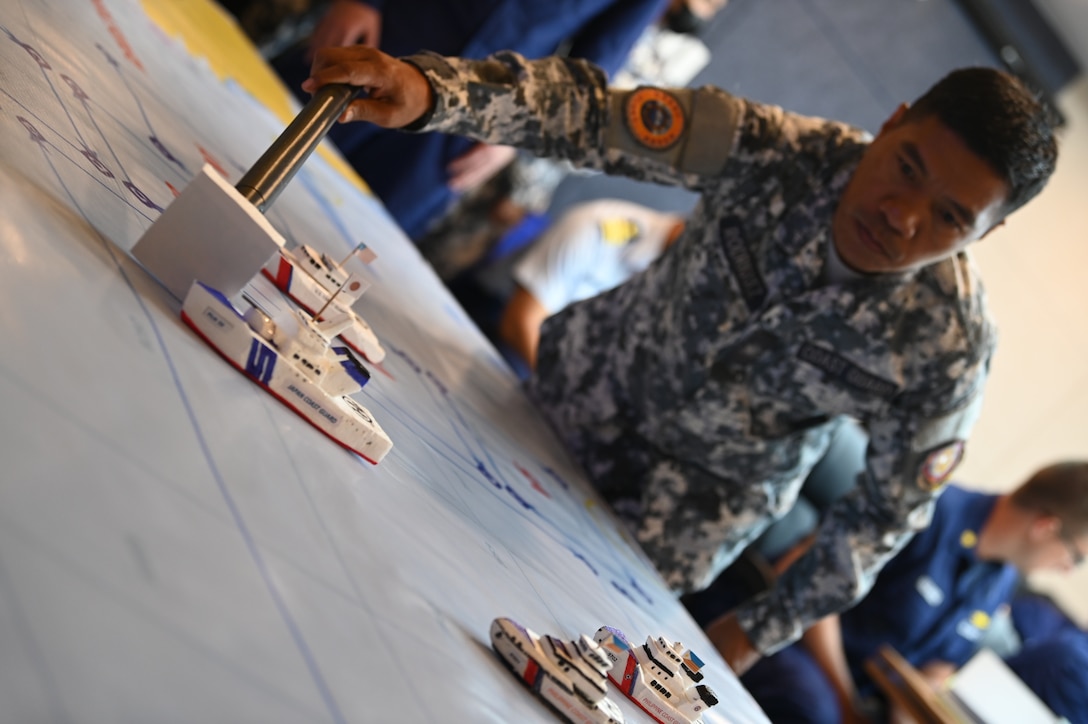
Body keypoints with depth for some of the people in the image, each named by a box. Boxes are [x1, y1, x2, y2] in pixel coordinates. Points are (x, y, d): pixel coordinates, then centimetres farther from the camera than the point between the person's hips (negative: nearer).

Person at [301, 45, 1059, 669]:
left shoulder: (951, 350, -27)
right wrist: (430, 89, -45)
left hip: (706, 489, -2)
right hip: (594, 383, 2)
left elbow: (889, 510, -12)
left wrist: (760, 629, -8)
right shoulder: (784, 151, -28)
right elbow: (592, 113, -29)